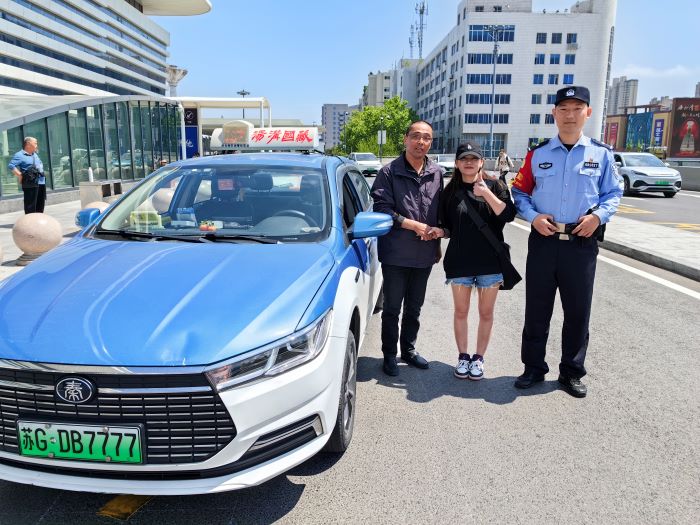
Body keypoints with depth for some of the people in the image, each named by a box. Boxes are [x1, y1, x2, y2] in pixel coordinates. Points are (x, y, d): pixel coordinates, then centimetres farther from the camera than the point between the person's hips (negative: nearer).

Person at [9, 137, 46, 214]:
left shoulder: (35, 155, 21)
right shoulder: (20, 155, -7)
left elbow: (40, 166, 33)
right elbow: (11, 166, -17)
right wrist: (20, 175, -21)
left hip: (41, 182, 9)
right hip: (30, 184, -9)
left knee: (40, 206, 15)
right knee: (30, 206, -7)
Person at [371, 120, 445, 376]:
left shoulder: (438, 173, 5)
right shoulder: (389, 172, -6)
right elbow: (382, 209, -11)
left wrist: (438, 232, 2)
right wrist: (414, 225, -15)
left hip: (425, 253, 4)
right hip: (396, 253, -4)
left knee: (414, 307, 17)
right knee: (392, 307, 6)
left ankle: (409, 350, 34)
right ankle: (389, 355, 21)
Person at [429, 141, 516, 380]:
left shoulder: (495, 186, 1)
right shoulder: (450, 192, 5)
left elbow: (508, 215, -13)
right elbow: (448, 227, 10)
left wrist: (486, 193, -21)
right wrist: (440, 231, -11)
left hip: (490, 261, -1)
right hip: (459, 261, 1)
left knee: (486, 313, 8)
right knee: (461, 312, 10)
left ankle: (478, 358, 24)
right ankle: (462, 357, 25)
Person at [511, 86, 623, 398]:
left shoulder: (601, 154, 4)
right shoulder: (537, 154, 4)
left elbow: (614, 193, 10)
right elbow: (520, 192, 8)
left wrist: (599, 215, -9)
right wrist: (533, 216, -9)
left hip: (582, 243, 0)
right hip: (543, 240, 0)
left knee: (578, 312, 8)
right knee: (536, 310, 8)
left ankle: (572, 372, 25)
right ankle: (534, 368, 24)